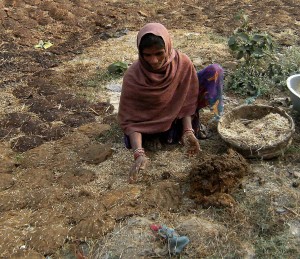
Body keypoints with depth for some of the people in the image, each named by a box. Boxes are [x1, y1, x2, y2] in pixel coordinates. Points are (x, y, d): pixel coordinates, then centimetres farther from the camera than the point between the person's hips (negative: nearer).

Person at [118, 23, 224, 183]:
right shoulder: (133, 77, -30)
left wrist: (188, 131, -29)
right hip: (150, 120, 0)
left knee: (214, 71, -18)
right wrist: (139, 154, -42)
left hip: (177, 112, 1)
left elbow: (186, 101, -15)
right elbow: (130, 119, -28)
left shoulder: (182, 63, -26)